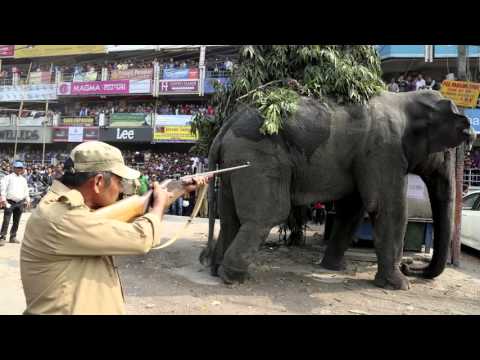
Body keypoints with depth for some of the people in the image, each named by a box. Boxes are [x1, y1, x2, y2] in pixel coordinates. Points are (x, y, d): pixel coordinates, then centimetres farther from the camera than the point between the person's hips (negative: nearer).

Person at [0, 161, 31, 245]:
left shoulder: (23, 179, 16)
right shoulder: (8, 177, 1)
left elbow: (26, 191, 20)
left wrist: (28, 200, 13)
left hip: (20, 203, 5)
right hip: (9, 202, -5)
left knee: (16, 221, 9)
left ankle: (13, 237, 18)